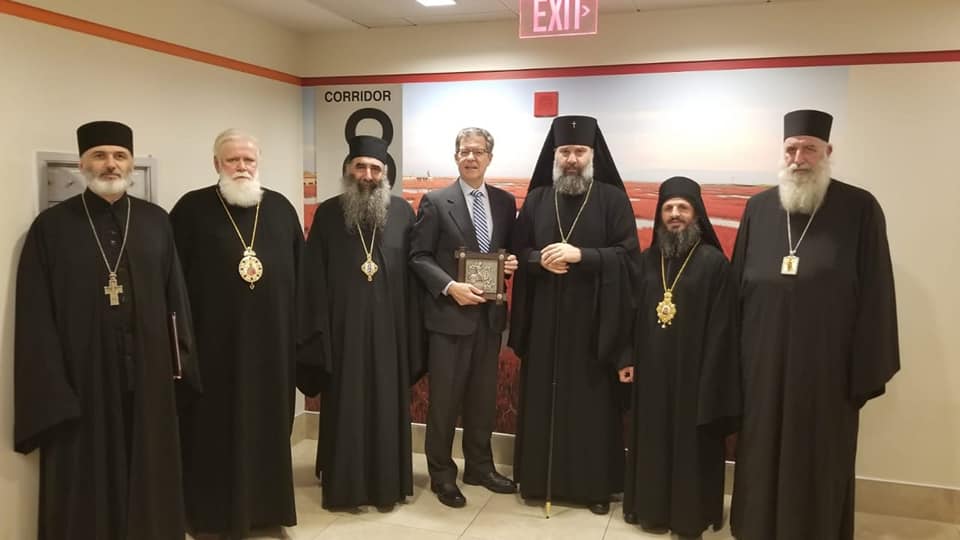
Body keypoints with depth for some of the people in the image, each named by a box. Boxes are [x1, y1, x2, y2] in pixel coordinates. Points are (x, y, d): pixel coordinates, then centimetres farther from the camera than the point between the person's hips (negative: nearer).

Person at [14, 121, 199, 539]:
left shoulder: (156, 222, 6)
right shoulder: (51, 227, -2)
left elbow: (175, 296, 7)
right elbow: (36, 316, -4)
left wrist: (180, 361, 2)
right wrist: (49, 385, -10)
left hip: (148, 373, 2)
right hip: (83, 375, -2)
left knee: (151, 477, 13)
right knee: (87, 484, 10)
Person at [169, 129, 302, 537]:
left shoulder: (281, 208, 7)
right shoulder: (192, 209, -1)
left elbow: (300, 273, 8)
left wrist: (298, 329, 4)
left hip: (271, 336, 3)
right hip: (214, 337, -2)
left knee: (268, 422, 12)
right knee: (216, 426, 6)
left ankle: (267, 505, 27)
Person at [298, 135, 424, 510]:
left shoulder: (402, 212, 3)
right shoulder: (328, 213, 2)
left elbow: (413, 271, 1)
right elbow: (314, 277, 0)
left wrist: (412, 330, -3)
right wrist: (319, 330, -6)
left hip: (388, 327, 1)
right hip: (343, 327, 0)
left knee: (388, 404, 9)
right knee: (345, 406, 8)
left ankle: (387, 483, 23)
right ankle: (343, 485, 22)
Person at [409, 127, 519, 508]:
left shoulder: (505, 202, 8)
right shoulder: (436, 202, -5)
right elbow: (418, 256, -7)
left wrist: (512, 263, -6)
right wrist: (450, 287, -19)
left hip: (491, 314, 4)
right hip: (450, 314, -4)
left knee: (483, 396, 15)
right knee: (445, 399, 5)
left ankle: (480, 466, 31)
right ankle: (442, 474, 20)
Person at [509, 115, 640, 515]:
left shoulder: (613, 199, 1)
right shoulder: (536, 200, 9)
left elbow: (628, 255, -6)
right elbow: (517, 252, 9)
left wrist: (581, 254, -18)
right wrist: (541, 260, -12)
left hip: (592, 319, -2)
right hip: (544, 320, 2)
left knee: (592, 401, 4)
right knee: (543, 399, 7)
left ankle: (595, 485, 17)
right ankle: (540, 479, 20)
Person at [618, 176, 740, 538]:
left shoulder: (714, 262, -7)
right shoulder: (646, 260, 7)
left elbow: (721, 328, -9)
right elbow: (631, 315, 10)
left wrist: (709, 378, -13)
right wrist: (626, 359, 3)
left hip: (692, 371, -4)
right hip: (650, 371, 4)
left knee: (691, 443, 6)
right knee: (651, 441, 13)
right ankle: (651, 508, 28)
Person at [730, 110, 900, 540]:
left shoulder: (860, 209, -4)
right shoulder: (758, 208, 6)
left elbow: (875, 294, -5)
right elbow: (738, 284, 8)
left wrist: (867, 371, -7)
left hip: (825, 365, -3)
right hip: (763, 362, 3)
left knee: (818, 464, 8)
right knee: (762, 457, 13)